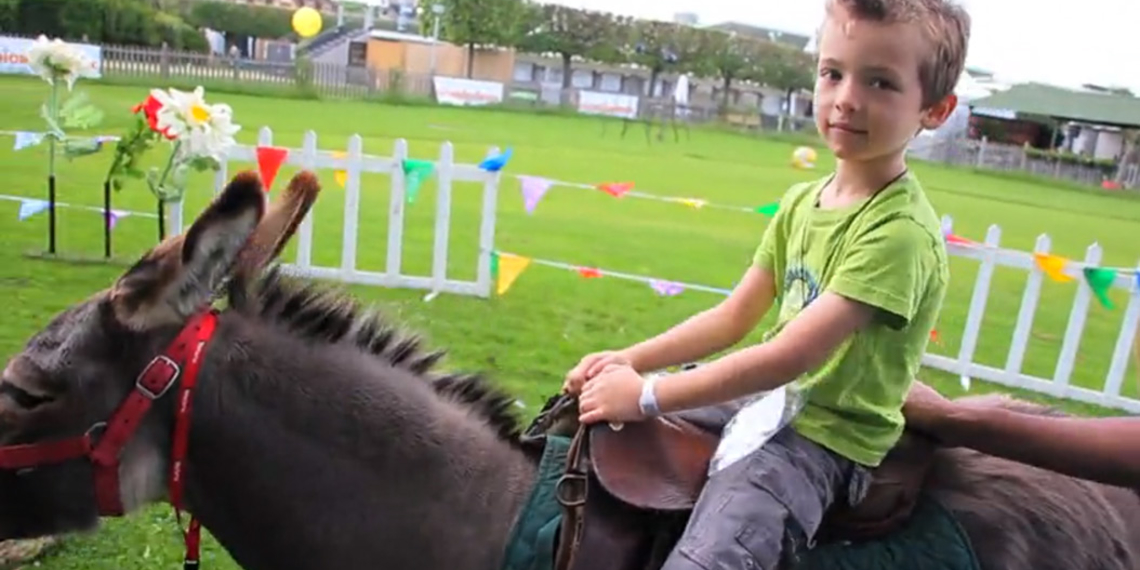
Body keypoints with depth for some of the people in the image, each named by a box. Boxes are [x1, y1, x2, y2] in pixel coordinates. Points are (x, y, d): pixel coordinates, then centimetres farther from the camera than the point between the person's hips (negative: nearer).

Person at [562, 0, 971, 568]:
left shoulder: (901, 229, -22)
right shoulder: (800, 201, 4)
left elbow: (792, 355, -28)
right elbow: (734, 315, 7)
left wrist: (646, 395, -25)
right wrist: (629, 360, -4)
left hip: (825, 439, -8)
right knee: (583, 412, 15)